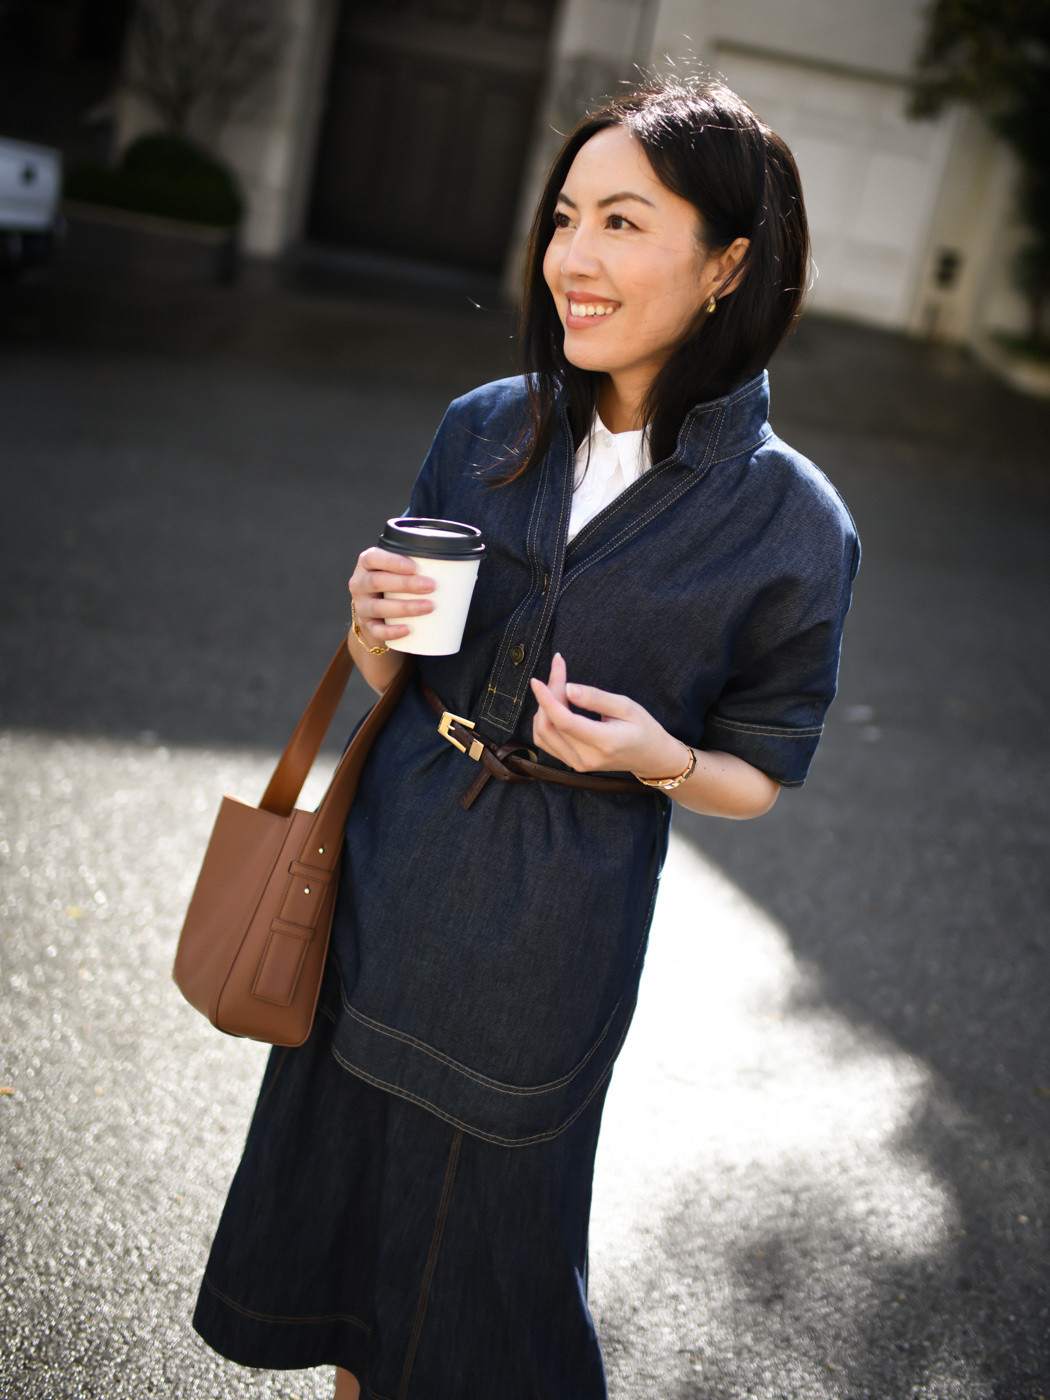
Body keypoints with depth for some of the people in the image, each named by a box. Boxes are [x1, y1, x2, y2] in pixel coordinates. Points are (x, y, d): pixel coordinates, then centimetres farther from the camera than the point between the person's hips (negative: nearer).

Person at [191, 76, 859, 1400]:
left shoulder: (790, 523, -14)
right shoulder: (485, 428, -3)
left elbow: (756, 773, -3)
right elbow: (393, 677, 8)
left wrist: (656, 756, -23)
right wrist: (374, 623, -14)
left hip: (551, 939, -4)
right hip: (387, 882, 4)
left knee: (478, 1227, 15)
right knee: (341, 1173, 20)